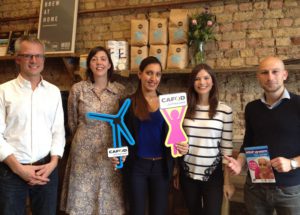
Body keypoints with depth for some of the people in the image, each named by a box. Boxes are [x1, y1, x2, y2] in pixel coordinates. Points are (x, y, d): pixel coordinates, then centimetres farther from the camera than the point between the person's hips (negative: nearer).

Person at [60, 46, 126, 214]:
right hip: (84, 152, -1)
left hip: (111, 152, 1)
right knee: (83, 198, 6)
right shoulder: (77, 89, -3)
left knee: (110, 200, 8)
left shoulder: (120, 90, 0)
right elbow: (72, 122, 8)